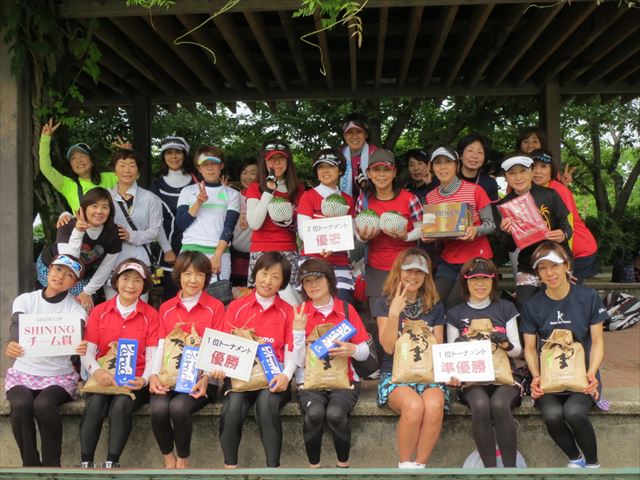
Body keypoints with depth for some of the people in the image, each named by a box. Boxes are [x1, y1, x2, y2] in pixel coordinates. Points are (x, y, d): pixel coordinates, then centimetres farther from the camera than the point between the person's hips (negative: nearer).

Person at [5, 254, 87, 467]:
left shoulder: (76, 309, -1)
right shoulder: (25, 300, 1)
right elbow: (16, 325, -18)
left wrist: (81, 347, -46)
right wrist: (12, 344, -42)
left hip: (59, 376, -1)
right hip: (23, 373, 1)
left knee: (43, 406, -31)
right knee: (21, 405, -30)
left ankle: (51, 465, -14)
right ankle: (30, 465, -12)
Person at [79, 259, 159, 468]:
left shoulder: (150, 315, 5)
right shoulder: (99, 312, 9)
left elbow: (152, 356, -2)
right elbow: (87, 351, 1)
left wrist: (145, 379, -23)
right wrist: (96, 370, -22)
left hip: (134, 382, -1)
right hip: (103, 379, 1)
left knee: (121, 404, -31)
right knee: (95, 404, -29)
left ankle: (111, 463, -24)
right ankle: (85, 463, -23)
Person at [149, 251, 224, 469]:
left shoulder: (215, 307, 4)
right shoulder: (166, 309, 14)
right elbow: (161, 346, 7)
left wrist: (206, 378, -18)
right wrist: (154, 374, -10)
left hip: (200, 379, -3)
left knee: (178, 407, -30)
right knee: (158, 409, -27)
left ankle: (183, 461, -5)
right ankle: (169, 459, 0)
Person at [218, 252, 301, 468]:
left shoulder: (288, 311, 10)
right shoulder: (236, 307, 12)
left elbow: (291, 352, 2)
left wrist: (286, 375, -18)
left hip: (273, 377, -1)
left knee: (266, 403, -33)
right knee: (233, 407, -30)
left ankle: (273, 466, -24)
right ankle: (230, 466, -16)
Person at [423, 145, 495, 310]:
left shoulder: (474, 190, -10)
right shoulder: (431, 197, 3)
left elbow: (491, 224, -5)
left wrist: (476, 230, -25)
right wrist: (428, 236, -9)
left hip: (476, 259, -4)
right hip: (448, 261, 4)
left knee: (452, 306, -11)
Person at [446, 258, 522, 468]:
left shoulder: (506, 308, 12)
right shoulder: (455, 314, 12)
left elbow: (517, 350, 9)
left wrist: (506, 344, -14)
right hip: (472, 379, 0)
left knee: (499, 405, -35)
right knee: (480, 406, -35)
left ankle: (511, 468, -25)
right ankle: (490, 467, -25)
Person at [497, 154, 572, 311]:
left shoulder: (549, 195, -7)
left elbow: (566, 226, -1)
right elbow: (510, 248, 2)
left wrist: (563, 235, -24)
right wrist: (508, 233, -20)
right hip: (528, 269, 1)